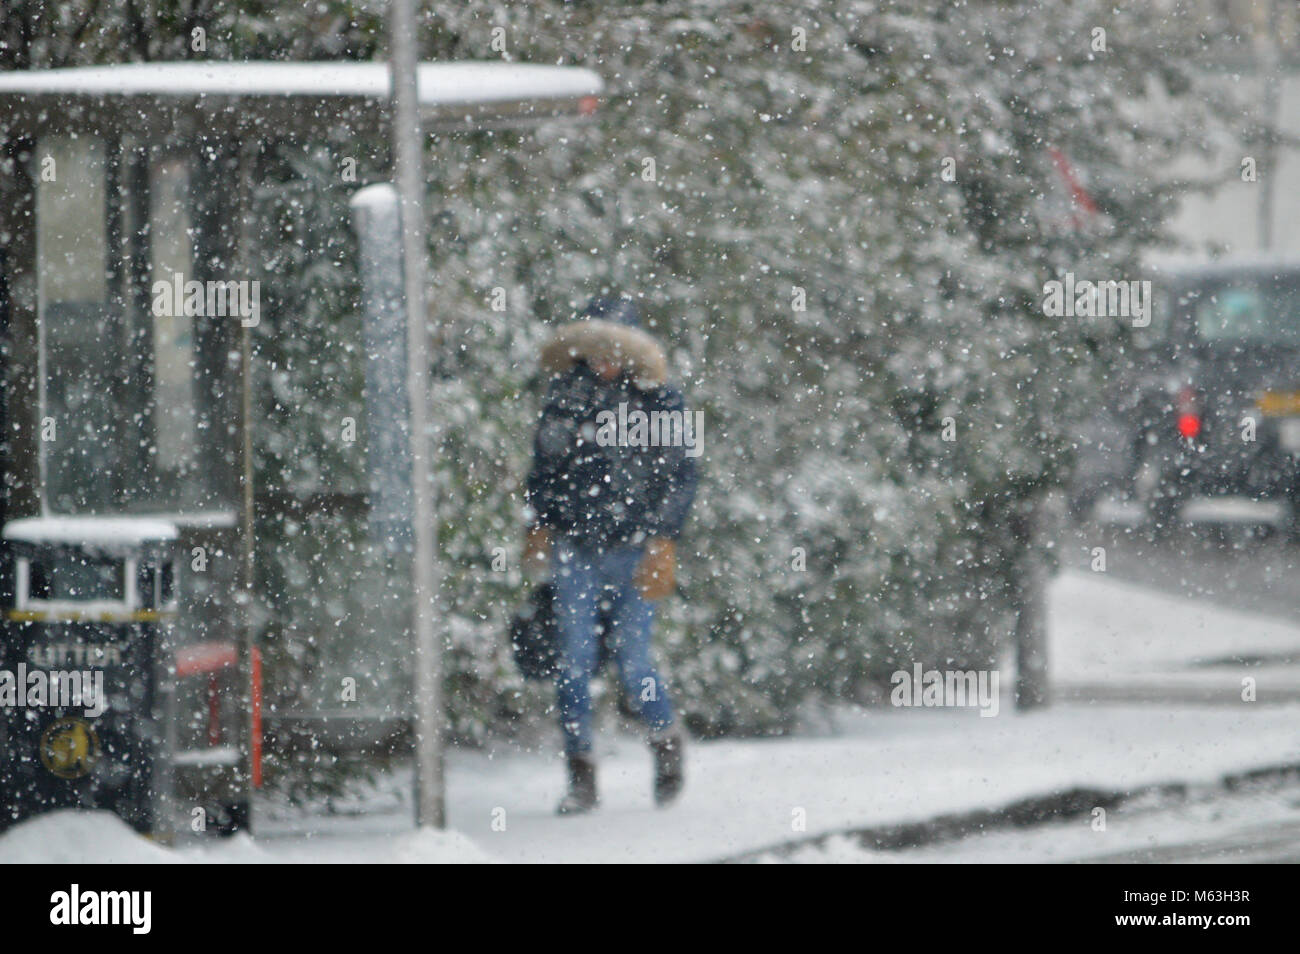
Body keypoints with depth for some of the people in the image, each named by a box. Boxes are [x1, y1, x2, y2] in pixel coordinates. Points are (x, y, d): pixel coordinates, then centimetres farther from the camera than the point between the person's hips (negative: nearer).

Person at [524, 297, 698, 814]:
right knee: (574, 660, -5)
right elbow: (545, 466, 17)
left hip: (634, 552, -2)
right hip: (574, 548, 3)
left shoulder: (657, 400, 0)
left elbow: (680, 477, 0)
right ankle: (581, 777, 2)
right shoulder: (566, 394, 8)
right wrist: (539, 525, 4)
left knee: (632, 663, -6)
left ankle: (666, 738, 23)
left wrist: (663, 543, -9)